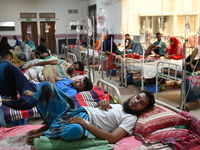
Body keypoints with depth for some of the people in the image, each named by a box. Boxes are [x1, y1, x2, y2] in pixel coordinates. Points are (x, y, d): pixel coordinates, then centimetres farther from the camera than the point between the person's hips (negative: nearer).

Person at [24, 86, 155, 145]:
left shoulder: (130, 119, -1)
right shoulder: (119, 105, 23)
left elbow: (112, 138, -17)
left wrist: (86, 125, -24)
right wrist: (101, 102, 5)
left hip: (85, 123, -6)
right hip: (78, 112, 7)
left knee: (76, 130, -47)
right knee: (47, 87, -10)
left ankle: (41, 134, -20)